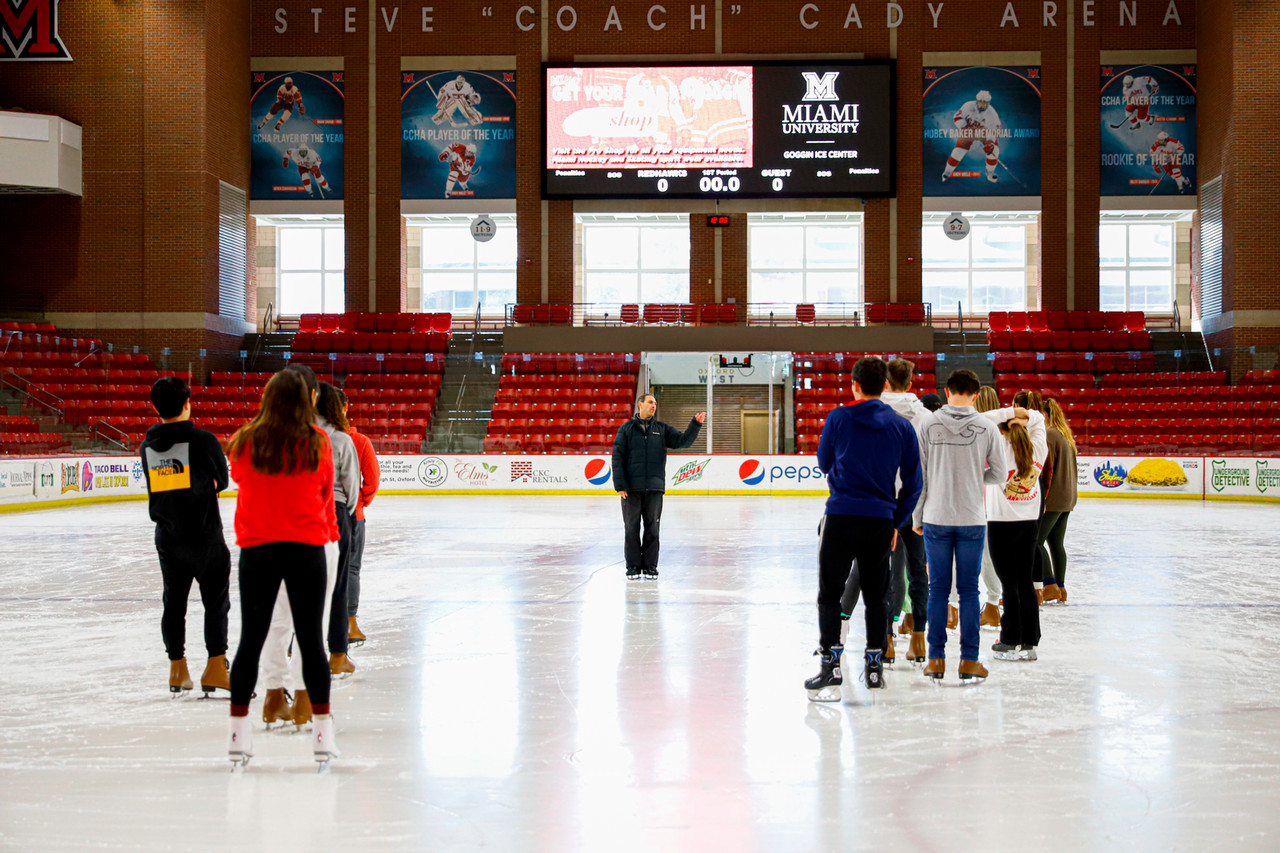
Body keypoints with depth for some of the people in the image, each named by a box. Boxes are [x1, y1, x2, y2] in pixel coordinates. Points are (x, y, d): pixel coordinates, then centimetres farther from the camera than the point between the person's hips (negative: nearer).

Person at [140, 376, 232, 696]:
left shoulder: (148, 446, 2)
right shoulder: (203, 441, -14)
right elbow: (222, 482, -1)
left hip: (167, 536, 5)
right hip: (204, 536, -5)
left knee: (173, 602, 12)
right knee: (216, 601, 1)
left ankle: (177, 670, 20)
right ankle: (215, 669, -4)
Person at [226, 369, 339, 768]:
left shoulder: (246, 442, -6)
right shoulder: (318, 442, -6)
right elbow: (326, 492, 6)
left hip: (257, 548, 1)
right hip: (307, 547, 0)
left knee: (251, 638, 8)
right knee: (311, 638, 6)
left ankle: (239, 729, 11)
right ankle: (322, 732, 8)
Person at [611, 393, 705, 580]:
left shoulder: (662, 429, 12)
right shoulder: (626, 429, 4)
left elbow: (682, 440, 3)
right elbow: (618, 457, 0)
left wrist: (695, 424, -14)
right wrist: (620, 485, -8)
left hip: (654, 487, 2)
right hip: (631, 488, -2)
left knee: (652, 528, 4)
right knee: (631, 528, 2)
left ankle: (650, 567, 11)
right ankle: (633, 567, 9)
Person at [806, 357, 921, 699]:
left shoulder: (839, 418, -3)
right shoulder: (902, 426, 3)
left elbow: (824, 462, 12)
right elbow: (912, 482, 7)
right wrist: (897, 522, 16)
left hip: (842, 517, -3)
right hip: (881, 521, 3)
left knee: (830, 593, 2)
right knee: (875, 594, 14)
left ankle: (831, 664, -5)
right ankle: (874, 663, 18)